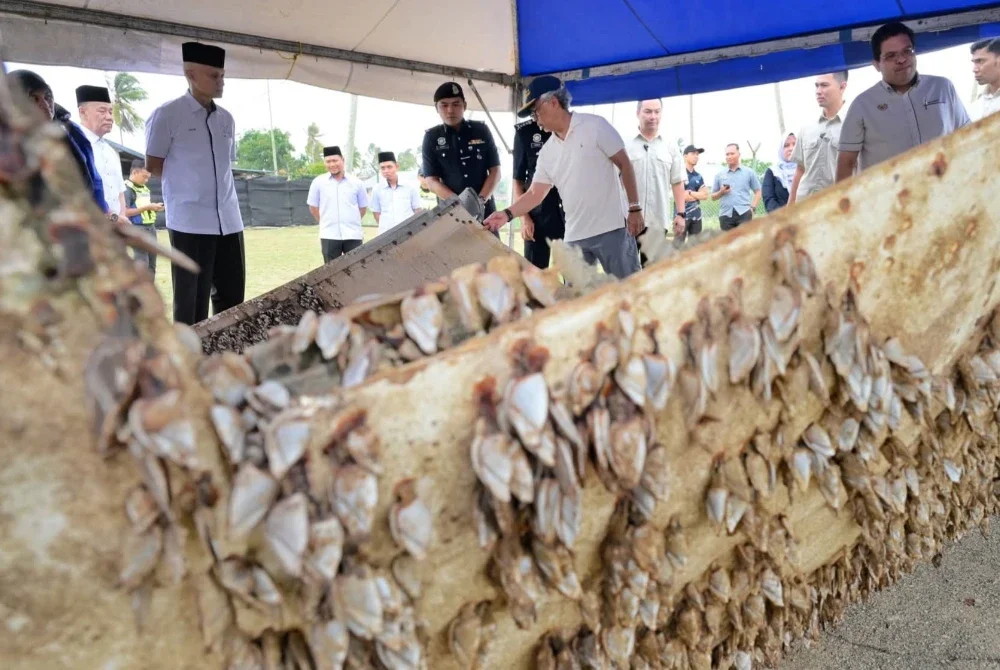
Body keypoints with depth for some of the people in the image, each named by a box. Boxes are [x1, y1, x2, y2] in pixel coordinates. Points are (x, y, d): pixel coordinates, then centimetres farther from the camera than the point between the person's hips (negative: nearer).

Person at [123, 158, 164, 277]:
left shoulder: (145, 188, 14)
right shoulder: (127, 189, -10)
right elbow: (125, 212, -19)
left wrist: (155, 207, 5)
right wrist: (146, 207, -19)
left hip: (151, 226, 8)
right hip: (138, 228, -8)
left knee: (152, 262, 12)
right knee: (142, 262, -12)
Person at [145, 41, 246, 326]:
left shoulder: (226, 119, 12)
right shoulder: (167, 115, -4)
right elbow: (153, 166, 2)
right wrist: (185, 182, 4)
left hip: (228, 220, 5)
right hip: (190, 222, -5)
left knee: (232, 297, 8)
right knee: (191, 302, 1)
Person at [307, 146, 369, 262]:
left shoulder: (356, 183, 2)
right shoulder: (318, 182, 1)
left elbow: (363, 207, 13)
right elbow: (313, 206, 10)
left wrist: (351, 221, 11)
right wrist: (326, 223, 9)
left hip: (353, 235, 0)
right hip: (329, 236, 0)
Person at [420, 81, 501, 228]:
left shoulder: (481, 130, 5)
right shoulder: (432, 137, 2)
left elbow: (495, 171, 4)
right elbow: (432, 181, -2)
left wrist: (480, 200, -13)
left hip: (484, 210, 1)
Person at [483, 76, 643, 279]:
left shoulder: (594, 126, -4)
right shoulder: (547, 151, 11)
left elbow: (624, 165, -3)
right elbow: (535, 193, 12)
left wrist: (635, 209, -7)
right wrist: (507, 214, -3)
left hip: (611, 229, -5)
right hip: (575, 237, 6)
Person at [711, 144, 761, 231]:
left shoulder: (749, 172, 9)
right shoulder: (719, 175, 12)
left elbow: (758, 191, 11)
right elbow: (713, 197, 15)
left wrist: (752, 207, -3)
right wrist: (721, 192, -6)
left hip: (744, 213, -2)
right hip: (725, 215, 2)